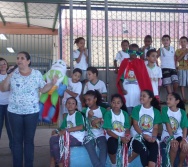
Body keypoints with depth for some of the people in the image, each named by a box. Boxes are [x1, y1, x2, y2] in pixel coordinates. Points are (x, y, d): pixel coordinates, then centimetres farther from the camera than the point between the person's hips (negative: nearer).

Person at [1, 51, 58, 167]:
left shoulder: (37, 74, 0)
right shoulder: (12, 73, 2)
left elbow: (43, 89, 4)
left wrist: (52, 83, -13)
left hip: (32, 112, -1)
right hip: (14, 112, 1)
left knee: (29, 140, 7)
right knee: (17, 139, 7)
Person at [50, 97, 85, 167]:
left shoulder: (78, 114, -6)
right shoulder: (67, 116, 15)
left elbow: (81, 127, -21)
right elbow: (62, 128, 12)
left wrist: (66, 130, -22)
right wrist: (56, 131, -10)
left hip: (77, 139, -7)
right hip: (69, 137, 7)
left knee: (53, 139, -18)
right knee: (55, 146, -17)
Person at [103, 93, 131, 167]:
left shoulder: (125, 114, 6)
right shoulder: (108, 114, -5)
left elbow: (127, 129, 5)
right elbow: (108, 131, -10)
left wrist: (127, 136, -20)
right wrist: (120, 138, -22)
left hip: (123, 136, 3)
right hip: (112, 136, -3)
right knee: (112, 147, -36)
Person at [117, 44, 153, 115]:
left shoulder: (140, 62, 4)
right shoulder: (125, 62, 4)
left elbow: (144, 78, 2)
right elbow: (120, 77, 3)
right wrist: (122, 89, -6)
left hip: (137, 91, 0)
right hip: (127, 91, 0)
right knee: (128, 110, 4)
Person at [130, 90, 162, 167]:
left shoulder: (156, 111, 8)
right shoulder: (137, 109, 3)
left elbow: (155, 127, 5)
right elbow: (135, 124, -4)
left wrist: (154, 137, -16)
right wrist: (143, 135, -17)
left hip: (150, 136, 2)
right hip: (137, 135, -1)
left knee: (154, 147, -30)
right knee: (143, 150, -29)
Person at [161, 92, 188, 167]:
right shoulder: (165, 110, -7)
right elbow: (167, 124, -15)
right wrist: (172, 138, -24)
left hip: (179, 134, 2)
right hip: (167, 134, -2)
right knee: (174, 146, -32)